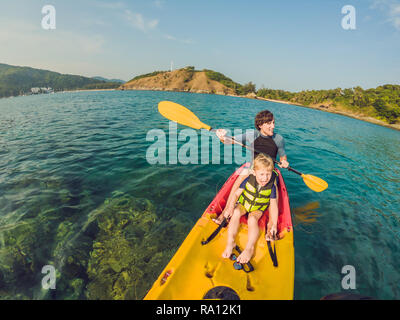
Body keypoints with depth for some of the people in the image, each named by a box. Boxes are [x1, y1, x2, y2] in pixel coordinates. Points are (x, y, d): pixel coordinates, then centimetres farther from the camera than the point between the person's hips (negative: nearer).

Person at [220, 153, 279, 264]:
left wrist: (274, 224, -16)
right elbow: (236, 193, -12)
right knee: (236, 212, -29)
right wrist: (230, 208, -23)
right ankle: (230, 242, -26)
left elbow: (273, 206, -13)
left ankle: (249, 248, -27)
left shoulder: (271, 187, -18)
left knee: (252, 219, -32)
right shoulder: (249, 180, -18)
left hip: (257, 209, -1)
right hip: (243, 203, 1)